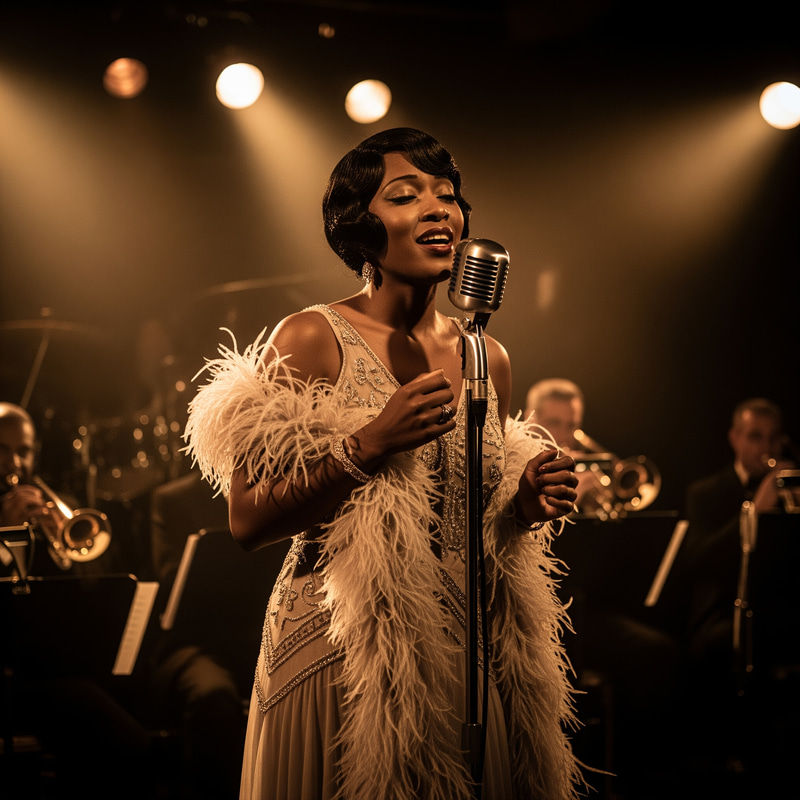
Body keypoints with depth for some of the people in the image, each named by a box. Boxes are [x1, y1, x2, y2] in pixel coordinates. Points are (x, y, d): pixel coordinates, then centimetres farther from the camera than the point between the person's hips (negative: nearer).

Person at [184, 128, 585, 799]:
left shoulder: (488, 359, 8)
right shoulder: (312, 340, -7)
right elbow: (247, 523, -12)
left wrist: (526, 506, -3)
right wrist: (369, 446, -21)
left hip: (461, 660, 5)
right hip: (340, 657, -4)